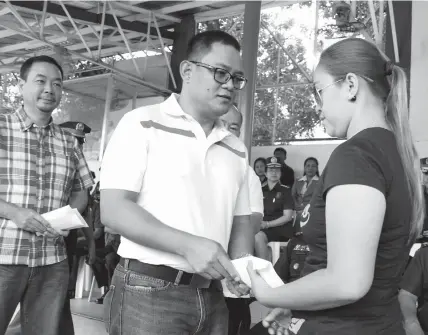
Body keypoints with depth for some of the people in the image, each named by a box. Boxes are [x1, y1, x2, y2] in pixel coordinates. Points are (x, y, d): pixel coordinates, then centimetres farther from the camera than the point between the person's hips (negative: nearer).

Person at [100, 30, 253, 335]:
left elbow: (240, 220, 14)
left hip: (211, 297, 6)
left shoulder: (237, 149, 10)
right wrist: (189, 245, -22)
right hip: (148, 293, -5)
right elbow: (114, 210, -13)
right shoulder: (143, 125, -6)